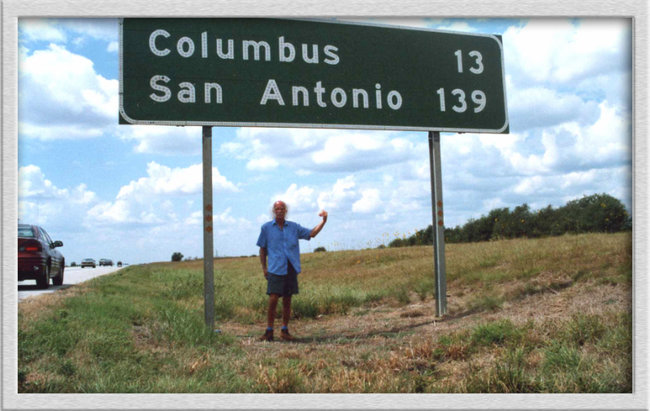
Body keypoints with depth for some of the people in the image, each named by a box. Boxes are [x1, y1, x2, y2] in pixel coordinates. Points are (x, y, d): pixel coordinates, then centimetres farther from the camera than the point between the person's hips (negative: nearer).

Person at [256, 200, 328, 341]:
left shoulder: (294, 227, 11)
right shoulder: (266, 228, 6)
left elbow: (312, 233, 12)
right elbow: (262, 249, 9)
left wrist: (323, 221, -1)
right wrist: (264, 268, 3)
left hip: (291, 268, 3)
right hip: (275, 269, -3)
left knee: (287, 301, 7)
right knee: (273, 300, -10)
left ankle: (284, 331, 17)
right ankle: (269, 331, 2)